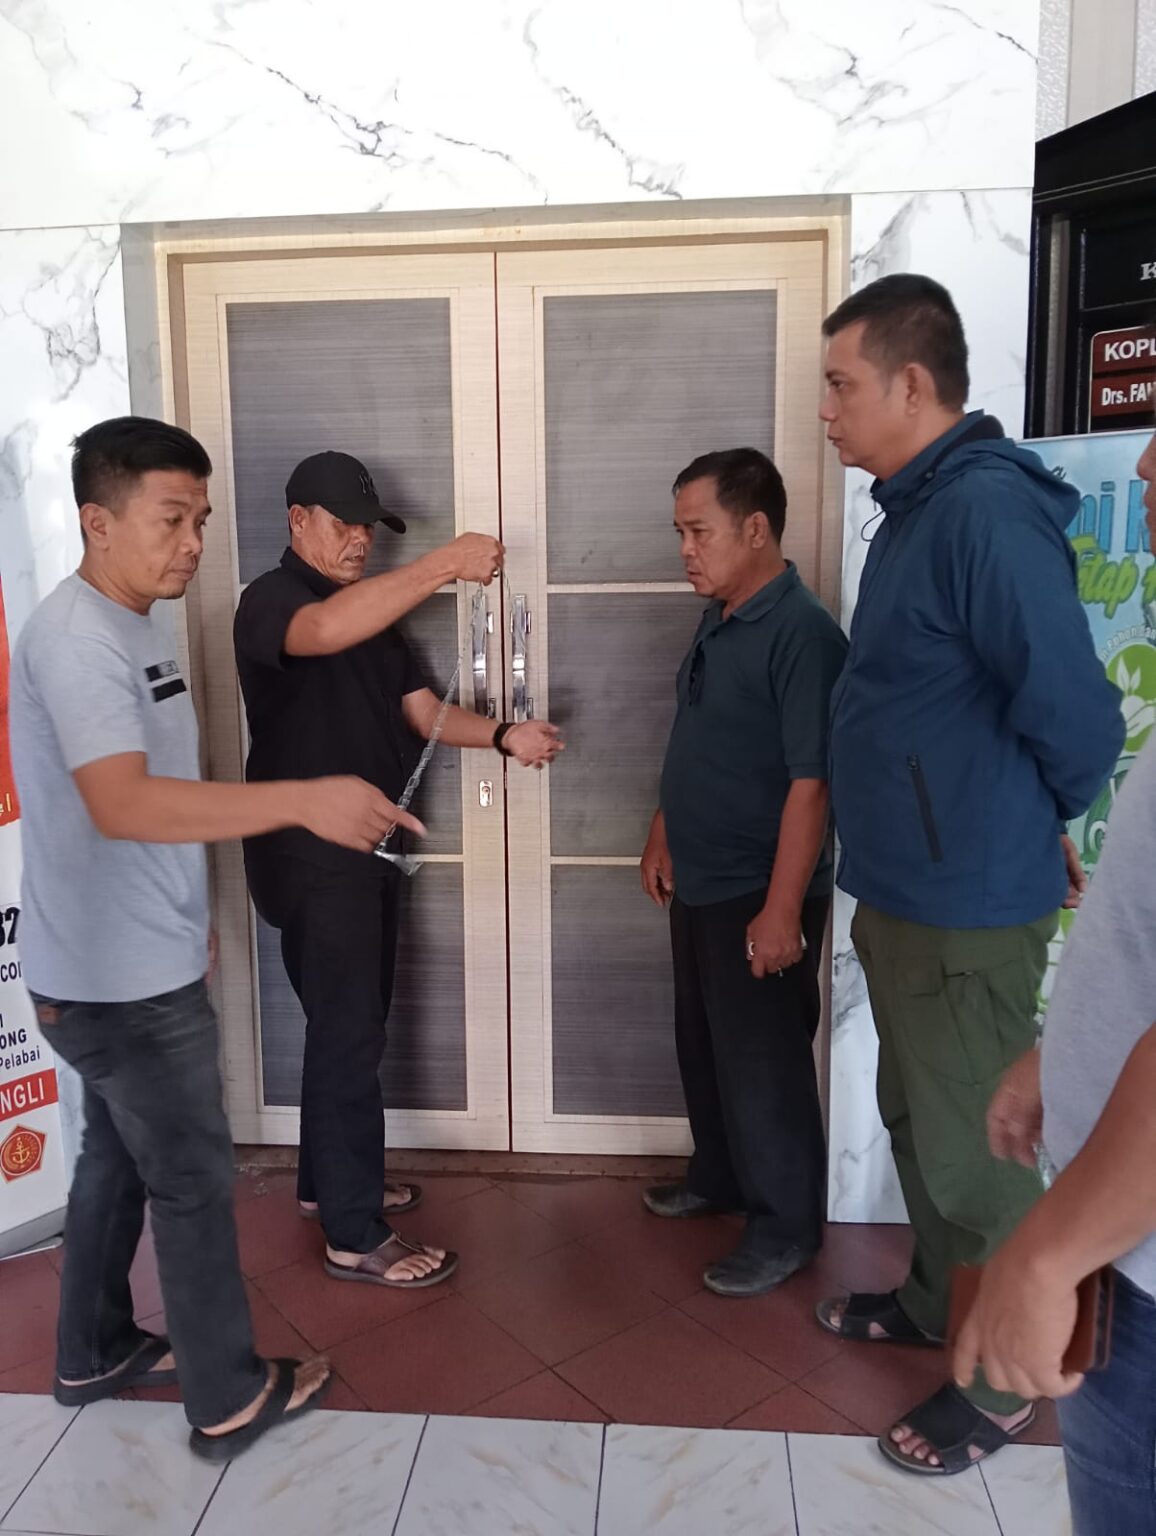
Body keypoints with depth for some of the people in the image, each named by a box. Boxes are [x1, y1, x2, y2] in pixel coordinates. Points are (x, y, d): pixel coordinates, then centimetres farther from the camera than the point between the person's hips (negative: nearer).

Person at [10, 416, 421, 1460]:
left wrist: (188, 913, 22)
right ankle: (231, 1401, 21)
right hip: (122, 981, -9)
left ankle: (94, 1354, 40)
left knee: (119, 1158, 21)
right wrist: (304, 801, -45)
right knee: (194, 1181, 4)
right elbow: (122, 804, -37)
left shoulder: (136, 624, 10)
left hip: (135, 963, 9)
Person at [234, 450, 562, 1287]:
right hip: (310, 856, -9)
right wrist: (446, 563, -42)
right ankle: (355, 1236, 7)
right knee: (348, 1036, -4)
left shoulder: (371, 611, 14)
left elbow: (424, 710, 7)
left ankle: (330, 1180, 34)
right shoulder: (270, 600, -13)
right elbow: (324, 632, -38)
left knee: (350, 1025, 17)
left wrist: (505, 736, -10)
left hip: (369, 847, 9)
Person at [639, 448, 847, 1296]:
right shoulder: (719, 623, 8)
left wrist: (783, 908, -24)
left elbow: (812, 783, -24)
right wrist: (663, 838, 19)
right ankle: (719, 1174, 40)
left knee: (763, 1061, 4)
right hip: (699, 883, 9)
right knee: (704, 1044, 21)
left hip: (757, 896, -9)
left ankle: (787, 1224, 22)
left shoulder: (802, 632, -21)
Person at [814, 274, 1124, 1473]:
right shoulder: (917, 509, 9)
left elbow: (1074, 716, -24)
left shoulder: (986, 508, -22)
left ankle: (1005, 1380, 29)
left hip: (966, 908, -9)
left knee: (970, 1153, 8)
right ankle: (936, 1305, 44)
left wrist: (1030, 832, -6)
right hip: (903, 891, 9)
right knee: (918, 1125, 23)